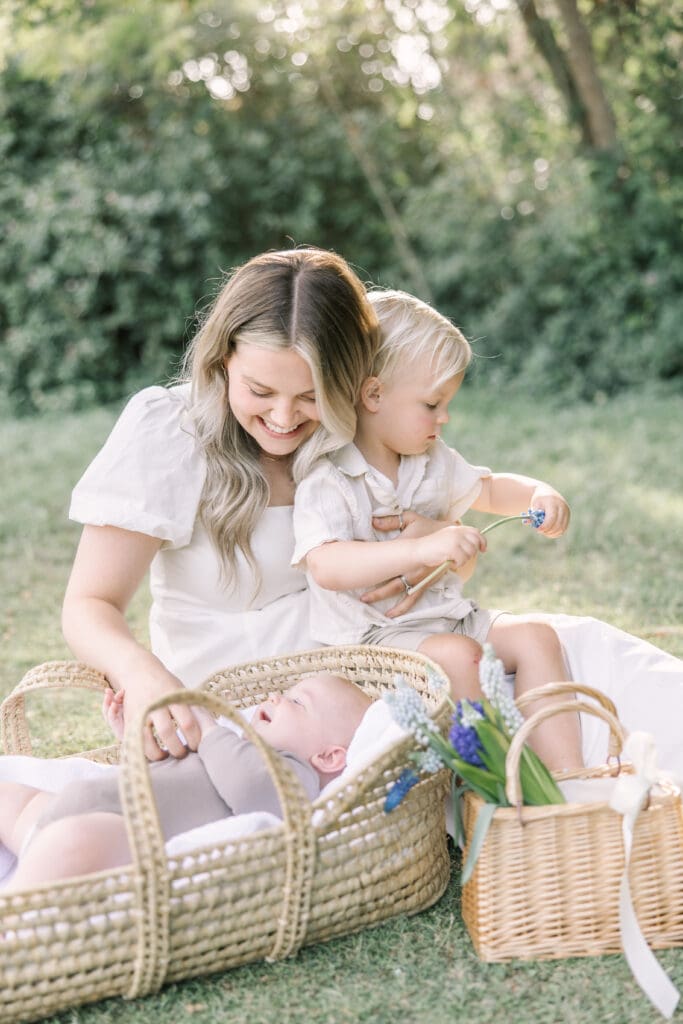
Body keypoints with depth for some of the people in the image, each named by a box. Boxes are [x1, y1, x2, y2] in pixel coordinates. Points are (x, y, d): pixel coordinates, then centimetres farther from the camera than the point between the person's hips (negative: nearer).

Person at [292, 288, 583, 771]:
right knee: (458, 655, -32)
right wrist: (425, 548, -40)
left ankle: (567, 773, -13)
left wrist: (539, 494, 5)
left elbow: (489, 488, 28)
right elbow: (326, 567, -31)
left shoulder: (435, 462, 11)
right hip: (369, 634, -8)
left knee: (536, 636, -9)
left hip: (447, 615, 8)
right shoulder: (327, 480, -16)